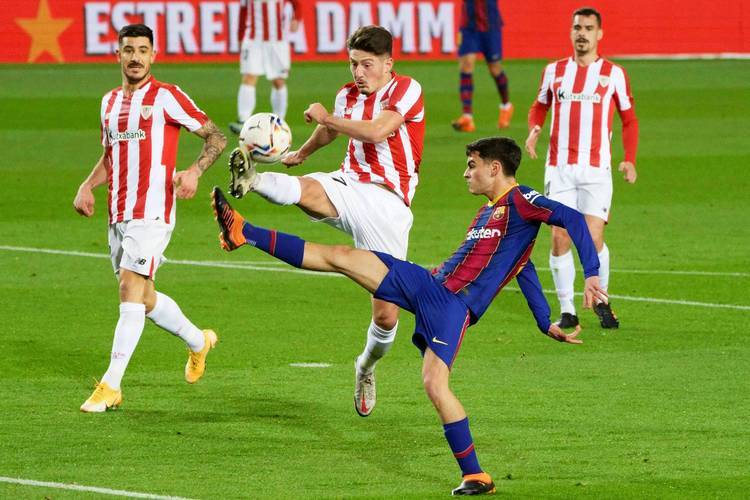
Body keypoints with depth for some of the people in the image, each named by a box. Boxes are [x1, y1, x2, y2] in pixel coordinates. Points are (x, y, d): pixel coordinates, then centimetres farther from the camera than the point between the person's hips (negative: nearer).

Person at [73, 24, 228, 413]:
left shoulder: (167, 97, -5)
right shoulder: (111, 101, 15)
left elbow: (216, 137, -3)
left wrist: (194, 172, -20)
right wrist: (87, 186, 9)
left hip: (151, 212, -7)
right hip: (118, 214, 7)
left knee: (130, 289, -15)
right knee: (143, 297, 14)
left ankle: (111, 386, -16)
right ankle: (198, 341, 39)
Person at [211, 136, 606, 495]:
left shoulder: (520, 203, -6)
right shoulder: (487, 213, 22)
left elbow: (573, 219, -18)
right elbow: (519, 265, 28)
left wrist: (591, 276, -28)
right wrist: (546, 323, 27)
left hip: (455, 304, -8)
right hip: (427, 285, 8)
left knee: (434, 382, -21)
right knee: (343, 257, 2)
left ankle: (475, 477, -8)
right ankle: (243, 234, 4)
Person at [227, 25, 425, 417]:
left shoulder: (407, 90, -5)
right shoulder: (347, 96, 14)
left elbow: (376, 132, -21)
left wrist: (326, 118, -10)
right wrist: (301, 153, 51)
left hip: (387, 202, -4)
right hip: (348, 186, 4)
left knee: (386, 315, -3)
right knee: (307, 189, -36)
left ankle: (367, 365, 25)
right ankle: (251, 180, -64)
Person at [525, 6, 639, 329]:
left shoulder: (613, 74, 4)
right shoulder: (554, 71, 10)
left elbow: (629, 120, 10)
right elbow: (540, 106, 22)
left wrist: (630, 160, -3)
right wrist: (533, 130, 0)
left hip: (596, 169, -2)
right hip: (559, 167, 2)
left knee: (593, 239, -10)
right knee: (559, 238, -6)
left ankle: (601, 302, 14)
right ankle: (566, 311, 5)